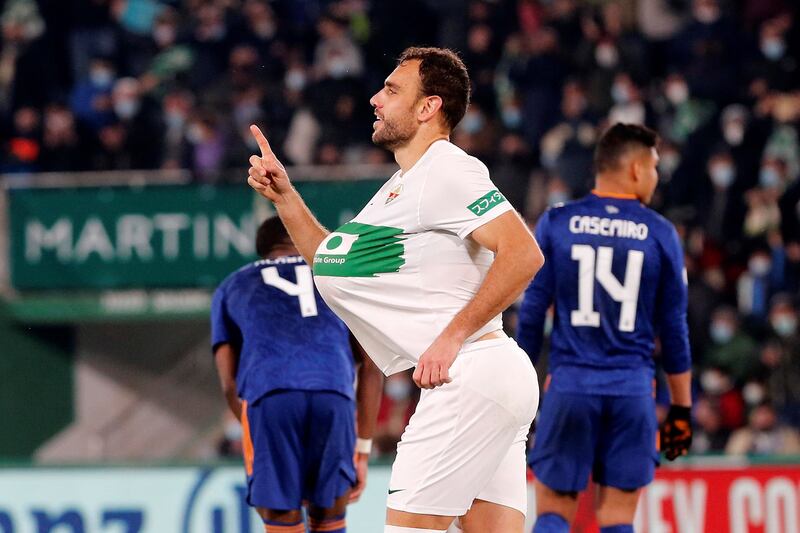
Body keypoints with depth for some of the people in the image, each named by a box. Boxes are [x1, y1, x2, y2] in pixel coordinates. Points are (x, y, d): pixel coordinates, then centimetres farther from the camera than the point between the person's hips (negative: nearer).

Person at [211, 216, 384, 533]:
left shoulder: (231, 287, 32)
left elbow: (229, 384, 22)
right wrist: (362, 451, 24)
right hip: (333, 396, 0)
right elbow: (372, 367, 23)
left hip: (267, 398, 0)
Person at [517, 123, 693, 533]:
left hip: (569, 384, 0)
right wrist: (681, 407, 13)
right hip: (632, 390, 0)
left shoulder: (556, 223, 2)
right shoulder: (660, 234, 2)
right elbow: (673, 329, 6)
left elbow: (531, 312, 1)